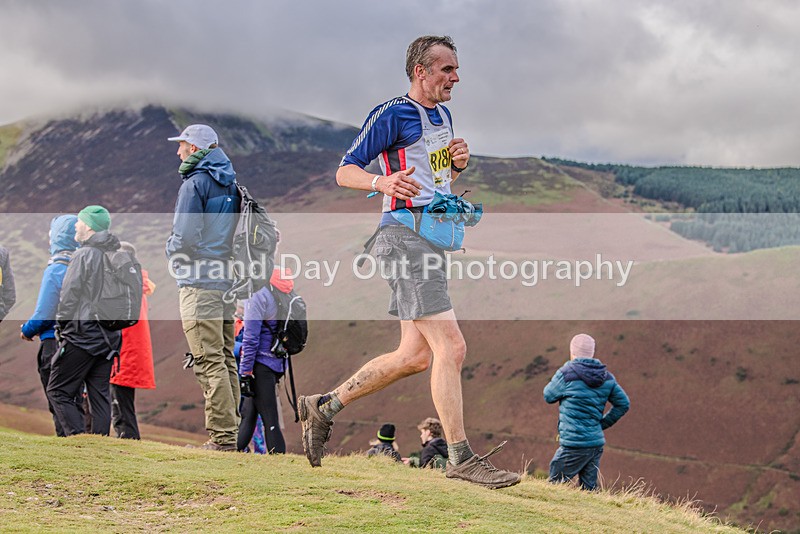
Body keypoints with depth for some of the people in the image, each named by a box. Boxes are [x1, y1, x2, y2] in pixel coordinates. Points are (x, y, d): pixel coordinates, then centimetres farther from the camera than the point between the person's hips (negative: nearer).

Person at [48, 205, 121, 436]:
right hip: (109, 337, 7)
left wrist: (61, 327, 2)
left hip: (82, 334, -7)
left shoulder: (84, 255, -11)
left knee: (58, 391, 1)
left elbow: (69, 296, -11)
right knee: (99, 395, 10)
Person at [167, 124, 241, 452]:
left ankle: (221, 435, -10)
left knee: (209, 362, -9)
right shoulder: (230, 183, 16)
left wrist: (171, 250, 3)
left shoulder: (195, 183, -9)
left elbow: (185, 237, -16)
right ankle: (230, 432, 13)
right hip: (227, 280, 9)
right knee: (226, 360, 11)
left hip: (200, 281, -9)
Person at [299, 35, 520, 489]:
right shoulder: (394, 115, -7)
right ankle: (460, 457, -8)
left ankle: (324, 406, 21)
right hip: (407, 235, -10)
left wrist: (458, 164, 6)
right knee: (451, 347, -14)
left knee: (416, 355, 10)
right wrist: (382, 182, -28)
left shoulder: (443, 115, 19)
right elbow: (345, 171, -8)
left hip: (431, 239, 10)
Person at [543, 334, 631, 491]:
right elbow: (623, 404, 11)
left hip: (573, 444, -6)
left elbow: (548, 396, 3)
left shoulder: (566, 374, -11)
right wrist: (602, 423, 15)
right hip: (597, 442, 6)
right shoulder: (607, 378, 7)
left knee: (555, 484, 5)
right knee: (589, 488, 11)